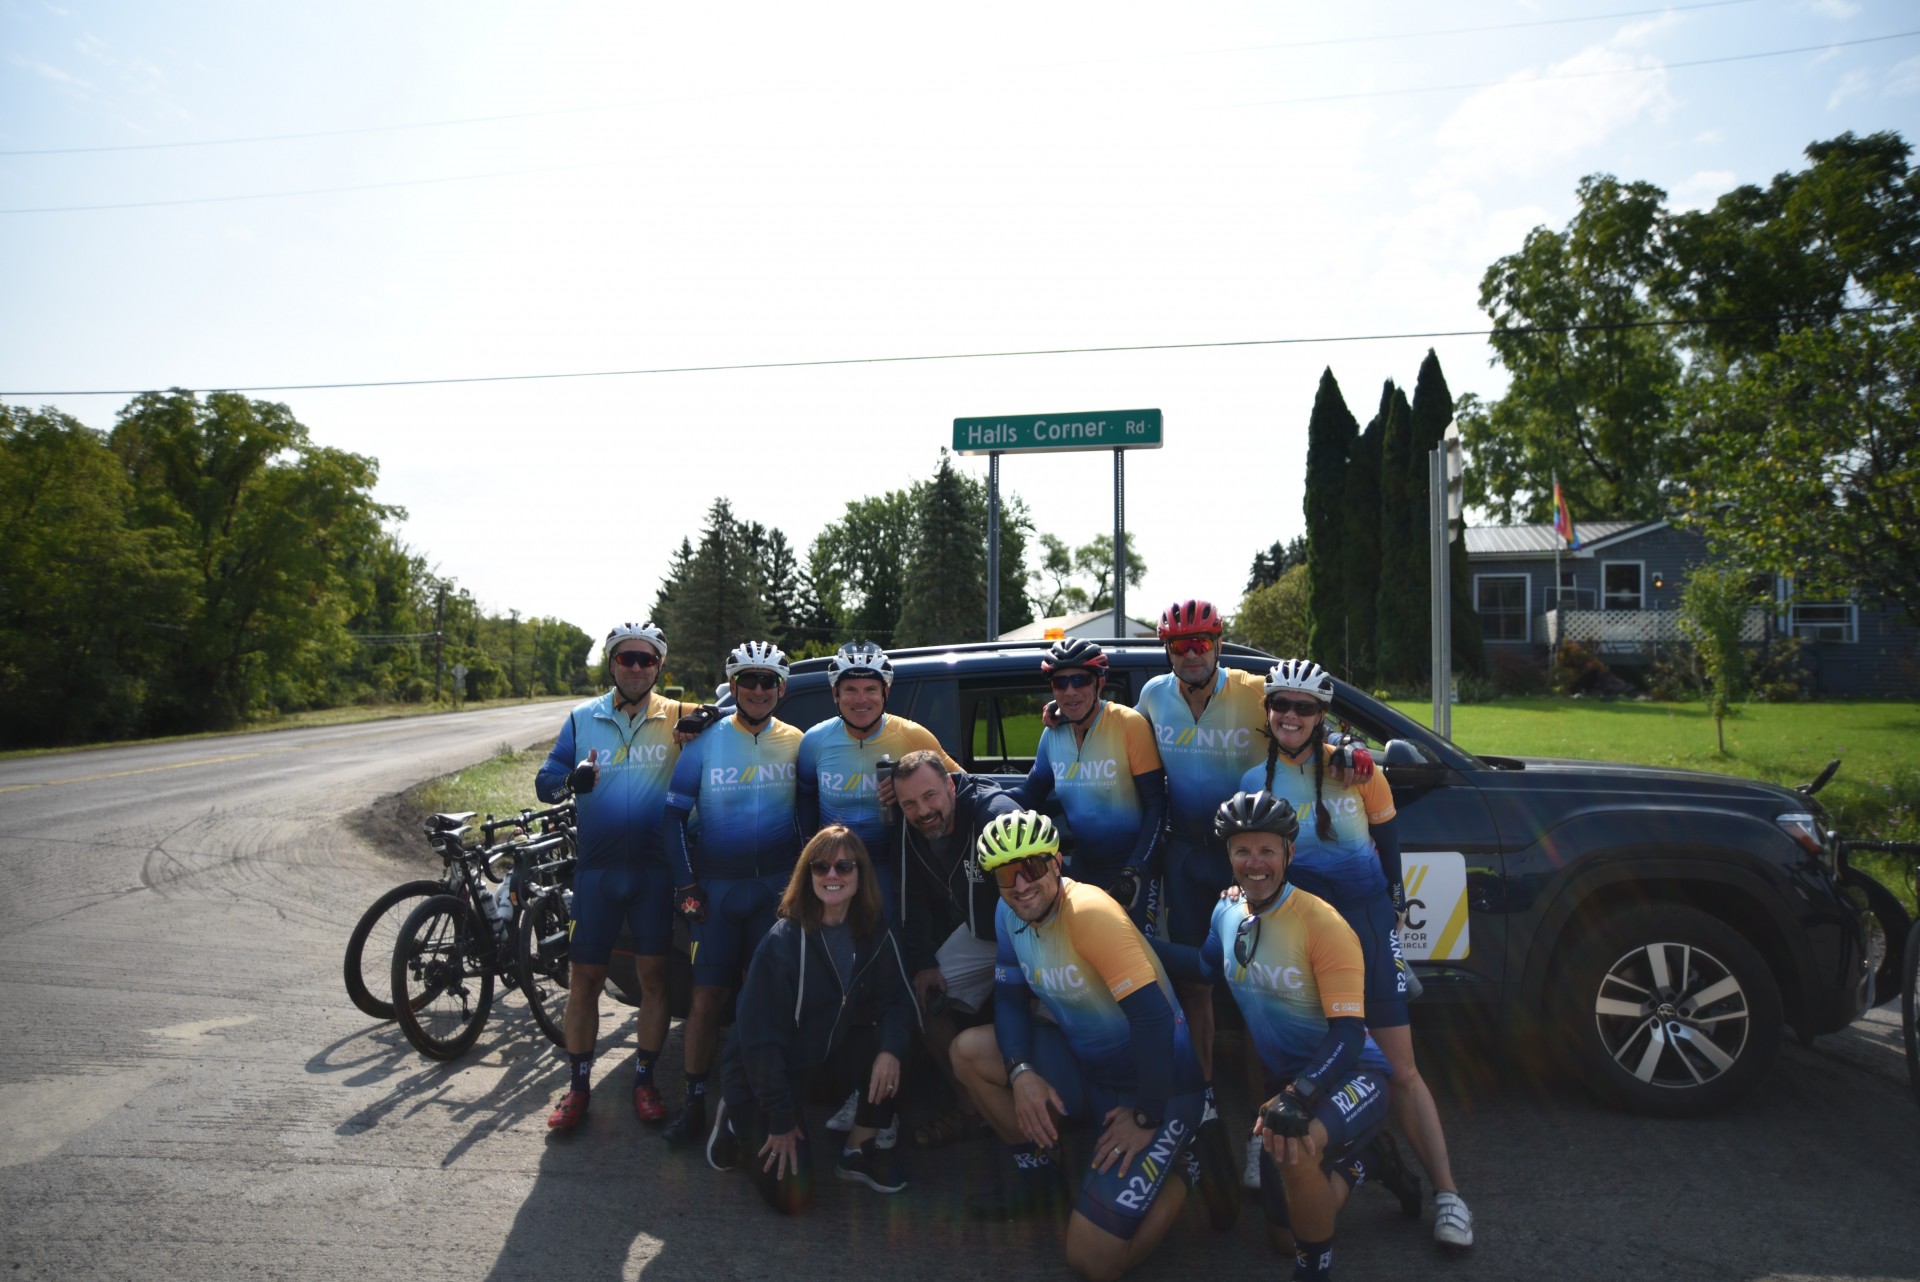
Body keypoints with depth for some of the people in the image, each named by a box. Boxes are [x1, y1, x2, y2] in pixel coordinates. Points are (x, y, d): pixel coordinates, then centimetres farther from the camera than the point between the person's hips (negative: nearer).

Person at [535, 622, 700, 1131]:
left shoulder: (677, 719, 1)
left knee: (654, 976, 6)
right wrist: (572, 779, -19)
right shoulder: (583, 718, 6)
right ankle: (577, 1086, 19)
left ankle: (645, 1079, 21)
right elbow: (544, 780, 5)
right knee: (584, 980, 5)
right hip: (597, 868, 1)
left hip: (655, 869, -1)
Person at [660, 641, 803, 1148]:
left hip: (779, 887, 1)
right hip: (716, 890, -1)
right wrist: (685, 886, -5)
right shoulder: (705, 741, -2)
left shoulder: (795, 744, 2)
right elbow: (675, 814, 0)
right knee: (706, 999, 0)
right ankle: (694, 1102, 16)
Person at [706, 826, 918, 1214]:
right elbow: (759, 1035, -23)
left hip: (827, 1053, 5)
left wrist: (890, 1049, -28)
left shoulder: (875, 933, -10)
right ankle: (737, 1124, 16)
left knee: (890, 1058, -21)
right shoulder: (783, 942, -26)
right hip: (761, 1074, -5)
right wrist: (781, 1120, -19)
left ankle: (857, 1153, 2)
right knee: (791, 1195, -12)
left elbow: (896, 1000, -6)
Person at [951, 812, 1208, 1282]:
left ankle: (1178, 1170, 14)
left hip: (1156, 1085, -7)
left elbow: (1154, 1016, -29)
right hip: (1085, 1065, 7)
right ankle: (1040, 1179, 14)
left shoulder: (1090, 912, -28)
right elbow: (1009, 995, 5)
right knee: (969, 1051, -6)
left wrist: (1146, 1119, -19)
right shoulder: (1009, 912, -4)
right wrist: (1021, 1071, -13)